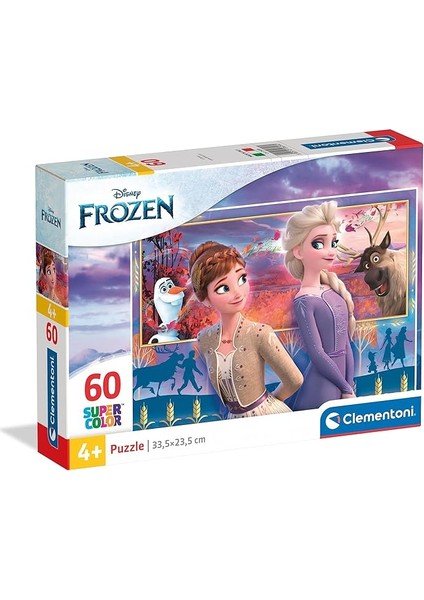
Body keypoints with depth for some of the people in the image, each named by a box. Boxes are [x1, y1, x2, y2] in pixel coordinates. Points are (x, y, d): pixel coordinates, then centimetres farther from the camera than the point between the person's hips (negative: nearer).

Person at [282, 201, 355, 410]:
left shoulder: (335, 292, 9)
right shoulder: (304, 301, -13)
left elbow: (345, 345, 11)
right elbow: (317, 354, -16)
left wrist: (348, 387, 4)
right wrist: (347, 389, -10)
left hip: (339, 381, 7)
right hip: (321, 387, -7)